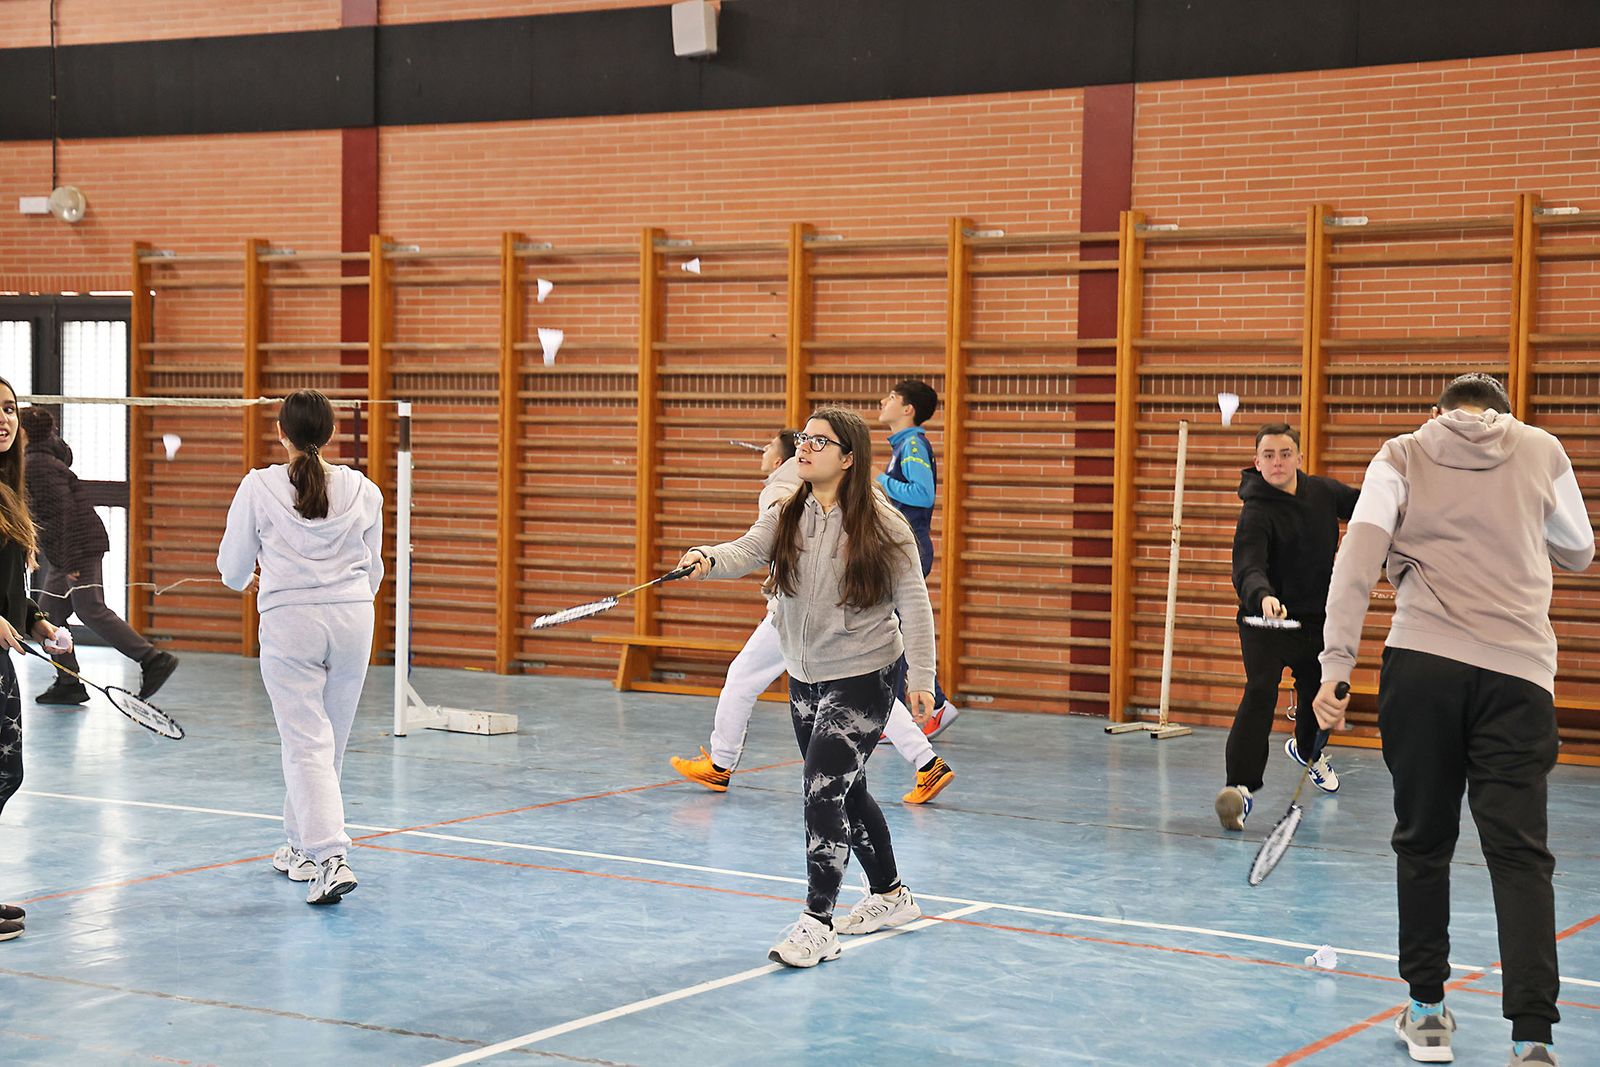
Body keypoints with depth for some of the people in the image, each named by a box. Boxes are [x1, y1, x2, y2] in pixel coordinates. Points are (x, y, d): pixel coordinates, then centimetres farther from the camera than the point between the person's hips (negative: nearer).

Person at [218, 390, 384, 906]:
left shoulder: (259, 487, -6)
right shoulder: (364, 491, 1)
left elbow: (233, 572, 3)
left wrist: (247, 580, 27)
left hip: (289, 623, -3)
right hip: (353, 618, 3)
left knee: (307, 745, -3)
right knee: (330, 743, 16)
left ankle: (330, 856, -17)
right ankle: (303, 847, 31)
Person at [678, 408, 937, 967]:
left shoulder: (882, 524, -12)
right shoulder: (786, 516, 2)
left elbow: (913, 604, -10)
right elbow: (747, 551, -15)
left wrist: (921, 680, -15)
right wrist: (709, 559, -37)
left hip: (863, 677, -7)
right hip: (805, 678, 7)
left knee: (822, 791, -15)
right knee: (845, 793, 18)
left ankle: (818, 925, -9)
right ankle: (890, 897, 36)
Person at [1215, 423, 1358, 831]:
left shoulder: (1322, 491, -2)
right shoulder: (1256, 513, -21)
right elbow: (1248, 568, -35)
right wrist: (1262, 596, -55)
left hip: (1316, 616, 6)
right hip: (1265, 616, -6)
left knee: (1318, 690, 20)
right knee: (1260, 693, -23)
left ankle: (1306, 748, 54)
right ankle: (1240, 786, -20)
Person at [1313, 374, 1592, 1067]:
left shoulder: (1402, 456, 11)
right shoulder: (1542, 451, 14)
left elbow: (1358, 559, -3)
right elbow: (1578, 554, 28)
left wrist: (1336, 665, -7)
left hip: (1421, 664, 0)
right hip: (1518, 672, 0)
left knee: (1423, 843, 14)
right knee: (1520, 857, 0)